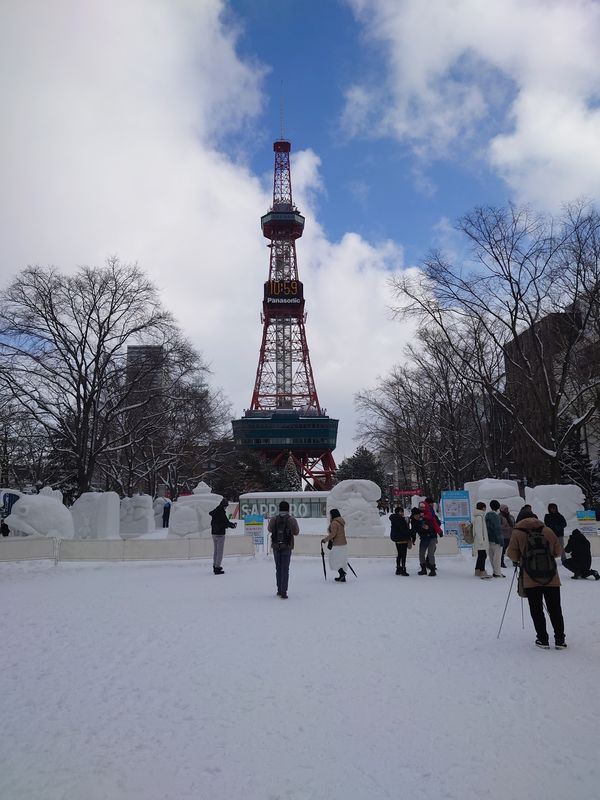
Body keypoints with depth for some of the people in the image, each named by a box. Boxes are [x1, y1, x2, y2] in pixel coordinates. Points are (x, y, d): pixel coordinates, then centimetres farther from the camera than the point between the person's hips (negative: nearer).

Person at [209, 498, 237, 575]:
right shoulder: (222, 512, -18)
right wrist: (232, 524, 2)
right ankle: (217, 568, -4)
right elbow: (226, 522, -17)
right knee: (220, 551, -4)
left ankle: (215, 566, 27)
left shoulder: (214, 512, 7)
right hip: (220, 534, -8)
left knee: (215, 550, 18)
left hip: (214, 533, 8)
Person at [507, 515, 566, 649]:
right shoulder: (548, 531, 3)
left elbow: (512, 555, -3)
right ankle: (560, 640, 15)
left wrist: (517, 560, 19)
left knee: (536, 610, 7)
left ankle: (543, 640, 9)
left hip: (530, 579, -2)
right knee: (555, 609, 12)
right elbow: (558, 551, 9)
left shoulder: (517, 533, -3)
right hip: (551, 578, 2)